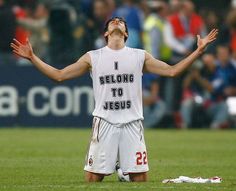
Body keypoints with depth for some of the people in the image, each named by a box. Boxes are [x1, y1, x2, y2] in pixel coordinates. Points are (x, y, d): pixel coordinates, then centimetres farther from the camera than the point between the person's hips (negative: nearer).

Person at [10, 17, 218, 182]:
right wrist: (32, 57, 4)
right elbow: (59, 75, 11)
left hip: (132, 123, 1)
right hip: (104, 122, -1)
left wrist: (198, 51, 4)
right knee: (93, 177, -7)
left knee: (140, 177, -6)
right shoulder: (92, 57, 9)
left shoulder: (139, 56, 11)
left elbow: (171, 71, 10)